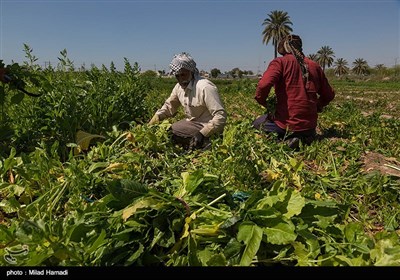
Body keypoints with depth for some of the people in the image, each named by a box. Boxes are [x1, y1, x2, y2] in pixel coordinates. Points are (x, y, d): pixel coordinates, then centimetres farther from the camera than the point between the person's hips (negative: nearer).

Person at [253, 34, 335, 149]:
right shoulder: (315, 66, 8)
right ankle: (307, 135, 5)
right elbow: (329, 95, 13)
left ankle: (287, 139, -4)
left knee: (257, 123, 21)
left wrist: (262, 101, -4)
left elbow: (263, 85, -23)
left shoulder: (280, 62, -7)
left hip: (287, 123, -6)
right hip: (310, 124, 7)